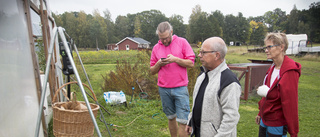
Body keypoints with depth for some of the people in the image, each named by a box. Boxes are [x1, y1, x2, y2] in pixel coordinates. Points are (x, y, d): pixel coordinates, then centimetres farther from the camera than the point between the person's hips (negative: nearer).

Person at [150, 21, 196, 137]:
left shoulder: (182, 42, 1)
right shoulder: (156, 48, 8)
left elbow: (191, 63, -3)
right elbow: (152, 71, 11)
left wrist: (175, 59, -15)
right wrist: (158, 64, -9)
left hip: (180, 88, -3)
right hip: (164, 89, 3)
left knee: (182, 121, -2)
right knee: (171, 118, 15)